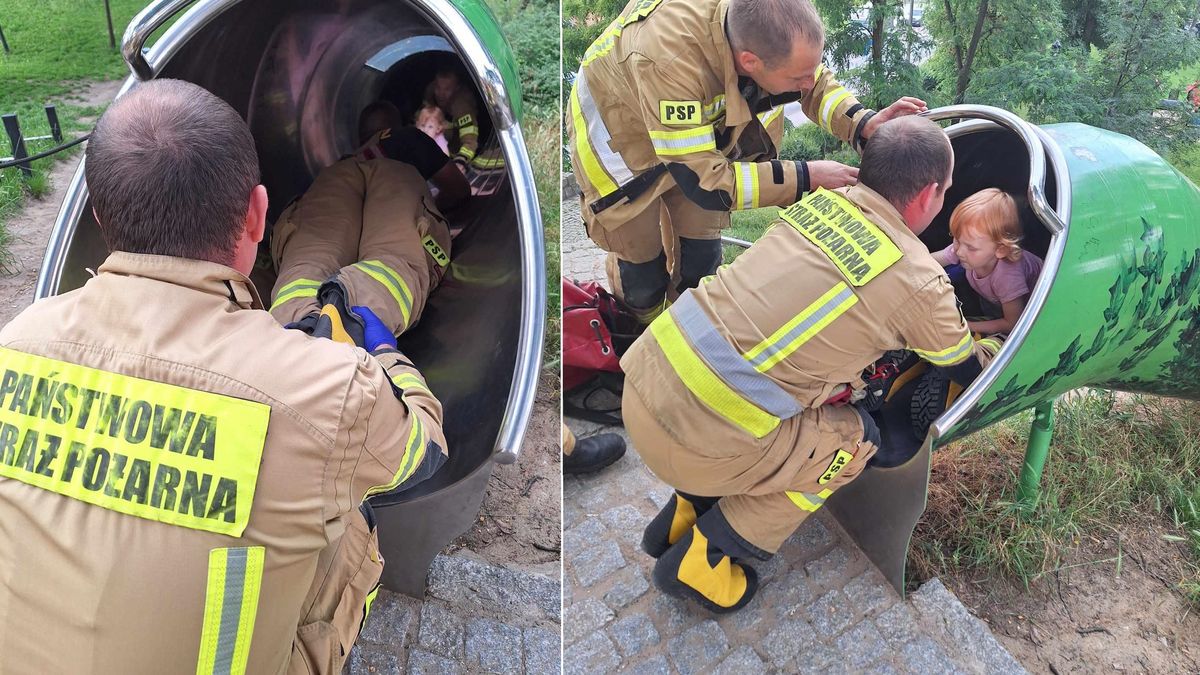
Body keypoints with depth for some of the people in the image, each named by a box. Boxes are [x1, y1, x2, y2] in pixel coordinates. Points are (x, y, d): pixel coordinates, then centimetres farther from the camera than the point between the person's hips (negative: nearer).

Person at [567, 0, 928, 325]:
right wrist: (805, 177, -35)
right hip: (622, 131, -5)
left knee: (702, 244, 9)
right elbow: (701, 180, -39)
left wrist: (865, 125, -26)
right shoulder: (668, 57, -46)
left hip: (700, 124, 5)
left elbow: (816, 82, -7)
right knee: (641, 254, 6)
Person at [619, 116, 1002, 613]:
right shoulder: (921, 282, -4)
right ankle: (701, 558, 17)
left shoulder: (820, 201, 12)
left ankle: (683, 513, 29)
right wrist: (992, 350, 42)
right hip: (696, 443, -7)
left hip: (644, 373, 7)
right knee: (856, 440, 15)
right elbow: (965, 368, 17)